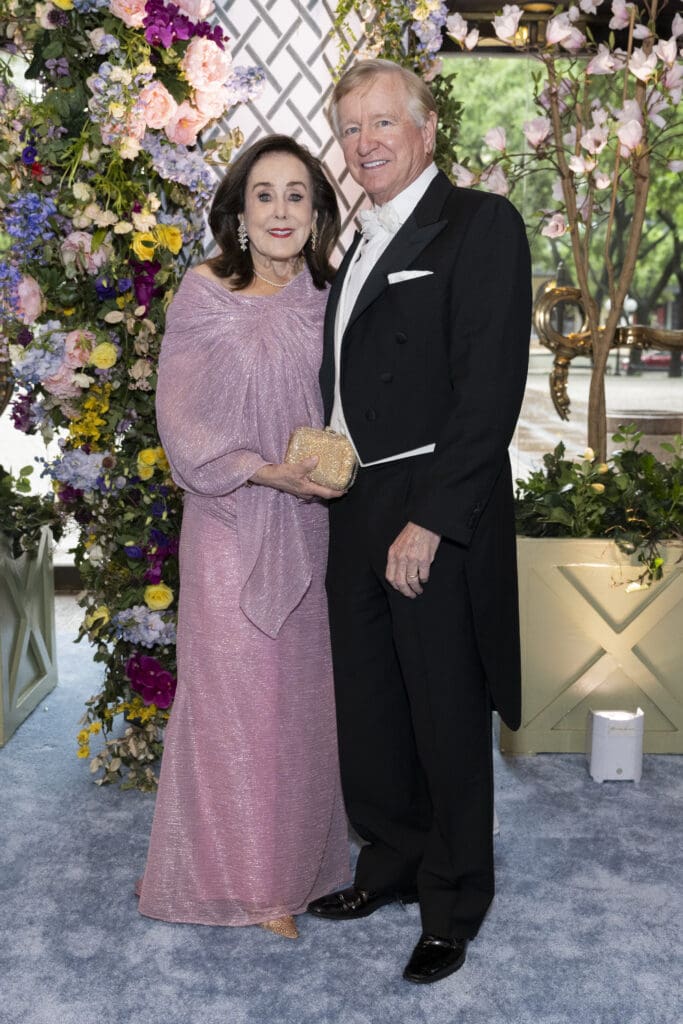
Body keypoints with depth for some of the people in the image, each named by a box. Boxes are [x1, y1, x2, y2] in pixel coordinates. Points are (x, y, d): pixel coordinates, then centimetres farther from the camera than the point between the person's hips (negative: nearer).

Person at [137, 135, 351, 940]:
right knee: (238, 694, 3)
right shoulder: (203, 296, -7)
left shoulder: (326, 301, 5)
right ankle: (248, 878, 19)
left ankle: (301, 855, 30)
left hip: (309, 524, 4)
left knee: (306, 688, 12)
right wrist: (266, 471, -21)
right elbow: (180, 418, -11)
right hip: (232, 523, -4)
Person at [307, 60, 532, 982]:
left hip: (441, 516, -8)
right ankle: (390, 865, 38)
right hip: (357, 513, 8)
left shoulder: (481, 225, -9)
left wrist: (430, 521, -21)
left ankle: (454, 907, 25)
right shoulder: (364, 245, 17)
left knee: (447, 721, 6)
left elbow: (491, 388, -17)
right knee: (366, 707, 17)